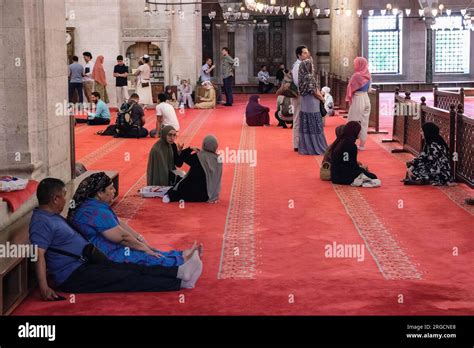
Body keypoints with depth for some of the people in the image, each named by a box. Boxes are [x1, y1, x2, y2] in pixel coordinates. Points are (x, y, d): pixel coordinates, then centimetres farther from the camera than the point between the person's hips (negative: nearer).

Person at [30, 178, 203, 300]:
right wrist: (44, 287, -37)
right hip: (74, 276, -10)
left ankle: (179, 272, -6)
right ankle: (181, 283, -12)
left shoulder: (53, 216, 15)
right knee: (128, 278, -11)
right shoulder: (41, 222, -18)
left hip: (86, 264, 10)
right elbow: (39, 254, -27)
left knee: (132, 269, -1)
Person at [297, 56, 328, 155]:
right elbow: (315, 93, -15)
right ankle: (316, 147, 6)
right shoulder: (310, 77, -17)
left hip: (304, 105, 8)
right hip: (312, 105, -8)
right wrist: (322, 98, 4)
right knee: (314, 127, 1)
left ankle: (305, 147, 14)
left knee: (306, 126, 10)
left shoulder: (302, 77, 6)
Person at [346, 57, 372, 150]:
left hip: (357, 99, -7)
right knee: (364, 122, 10)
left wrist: (348, 99, 4)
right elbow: (368, 88, 12)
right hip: (366, 99, 7)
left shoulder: (356, 76, -16)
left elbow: (350, 89, -9)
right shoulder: (368, 75, 5)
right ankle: (362, 145, 14)